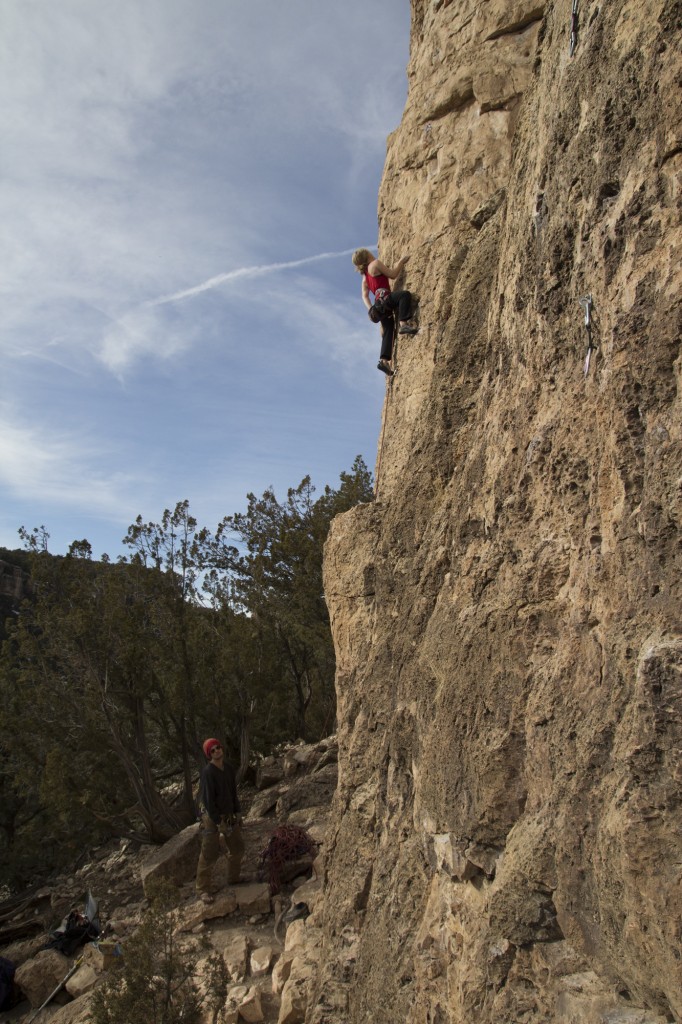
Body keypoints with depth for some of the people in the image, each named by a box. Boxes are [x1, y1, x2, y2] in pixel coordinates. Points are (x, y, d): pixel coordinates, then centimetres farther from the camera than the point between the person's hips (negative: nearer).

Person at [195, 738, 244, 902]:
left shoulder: (228, 768, -1)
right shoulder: (208, 773, -24)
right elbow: (208, 799, -23)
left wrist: (237, 813, 8)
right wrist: (219, 822, -20)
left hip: (229, 815, 7)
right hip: (212, 817, -7)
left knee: (237, 848, 17)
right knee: (209, 854, 1)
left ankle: (233, 878, 38)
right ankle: (203, 889, 17)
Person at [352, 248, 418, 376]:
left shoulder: (365, 275, 27)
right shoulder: (375, 263, 5)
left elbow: (364, 295, 19)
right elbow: (393, 275, 2)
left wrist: (371, 309, 10)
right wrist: (401, 261, 13)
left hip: (380, 305, 9)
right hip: (384, 298, -9)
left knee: (388, 332, 4)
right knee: (405, 295, -28)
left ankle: (384, 360, -6)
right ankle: (403, 324, -42)